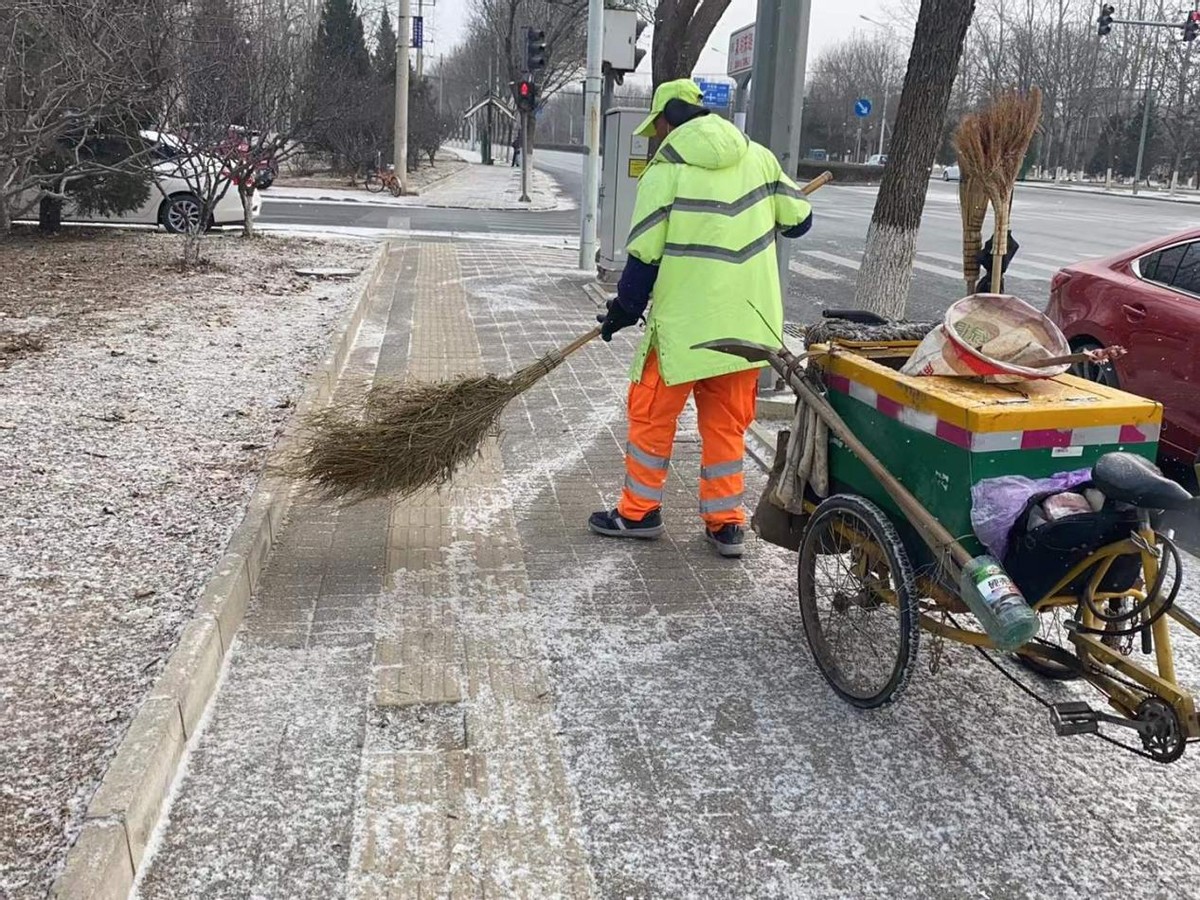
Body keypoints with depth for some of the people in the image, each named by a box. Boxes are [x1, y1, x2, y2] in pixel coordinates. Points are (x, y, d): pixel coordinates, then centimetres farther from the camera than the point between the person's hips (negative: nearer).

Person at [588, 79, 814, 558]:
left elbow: (645, 255, -8)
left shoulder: (665, 171, -8)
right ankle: (726, 523, 18)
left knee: (652, 415, 11)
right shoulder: (757, 156, 5)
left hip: (683, 323, -5)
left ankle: (639, 511, 21)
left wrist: (623, 311, 5)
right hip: (746, 322, 5)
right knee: (726, 423, 14)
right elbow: (797, 220, 10)